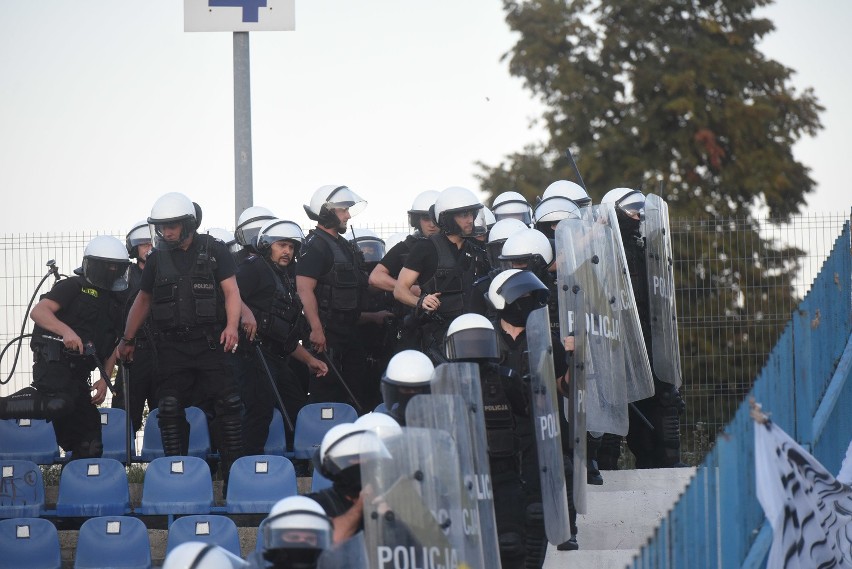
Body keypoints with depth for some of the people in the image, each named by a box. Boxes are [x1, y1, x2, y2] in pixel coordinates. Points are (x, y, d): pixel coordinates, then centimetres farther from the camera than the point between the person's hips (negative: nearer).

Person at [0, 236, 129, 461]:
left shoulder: (114, 304, 25)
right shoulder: (74, 287, 2)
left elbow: (110, 348, 29)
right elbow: (38, 311, -12)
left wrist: (104, 379, 13)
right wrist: (66, 330, -27)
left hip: (78, 375, 8)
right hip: (53, 362, -8)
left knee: (90, 444, 3)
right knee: (59, 403, -39)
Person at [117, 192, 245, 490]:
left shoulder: (215, 251, 2)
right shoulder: (157, 259, 11)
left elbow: (231, 291, -4)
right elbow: (143, 300, 21)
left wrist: (232, 325, -20)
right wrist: (127, 340, 25)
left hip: (210, 342, -3)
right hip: (172, 347, 3)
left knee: (227, 404, -7)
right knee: (170, 408, -3)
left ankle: (234, 472, -3)